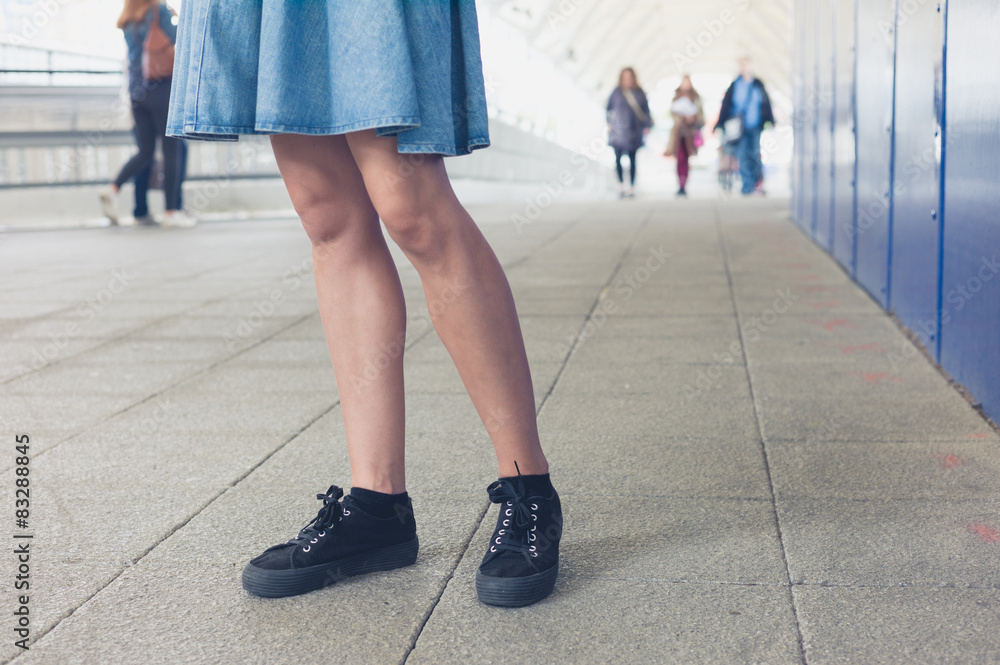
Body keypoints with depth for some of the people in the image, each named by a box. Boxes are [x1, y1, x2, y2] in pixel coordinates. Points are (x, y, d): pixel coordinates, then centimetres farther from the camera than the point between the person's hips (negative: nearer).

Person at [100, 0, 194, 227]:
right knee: (172, 151, 0)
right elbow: (174, 41, -9)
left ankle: (114, 188, -9)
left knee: (145, 152, 13)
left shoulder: (127, 19, 12)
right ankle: (172, 211, 0)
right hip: (161, 88, -6)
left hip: (136, 91, 6)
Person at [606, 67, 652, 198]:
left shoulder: (639, 93, 2)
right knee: (618, 157, -8)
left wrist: (647, 126, 2)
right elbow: (609, 108, 8)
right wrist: (609, 123, 1)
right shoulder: (616, 92, 1)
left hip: (634, 130, 1)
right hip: (618, 130, -1)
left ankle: (631, 187, 11)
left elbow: (646, 109, 7)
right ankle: (621, 185, -1)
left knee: (632, 159, 5)